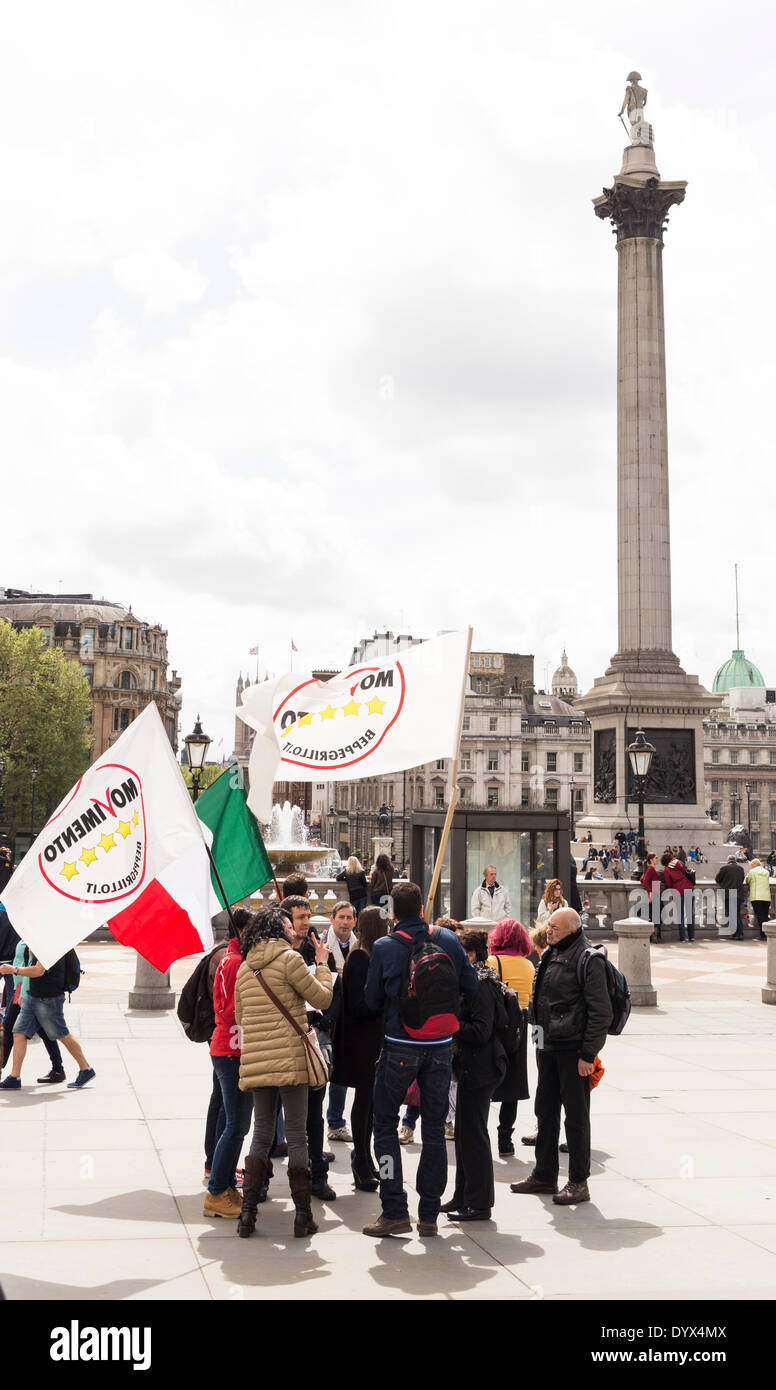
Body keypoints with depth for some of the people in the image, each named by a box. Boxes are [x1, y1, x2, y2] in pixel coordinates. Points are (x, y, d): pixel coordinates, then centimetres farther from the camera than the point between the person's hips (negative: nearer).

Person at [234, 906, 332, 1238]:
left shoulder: (244, 968, 13)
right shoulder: (289, 959, -7)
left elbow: (240, 1016, 17)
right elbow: (323, 998, -2)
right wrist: (322, 963, 10)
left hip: (254, 1062, 6)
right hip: (290, 1059, -5)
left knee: (261, 1134, 13)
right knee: (297, 1135, 2)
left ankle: (248, 1211, 8)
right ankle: (302, 1214, 5)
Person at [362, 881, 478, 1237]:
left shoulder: (383, 948, -9)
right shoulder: (448, 940, -2)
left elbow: (372, 1002, -1)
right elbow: (471, 988, 4)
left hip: (400, 1047, -2)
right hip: (441, 1047, 3)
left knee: (385, 1124, 9)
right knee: (435, 1128, 11)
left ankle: (395, 1211, 4)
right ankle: (429, 1215, 15)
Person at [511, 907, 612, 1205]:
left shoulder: (589, 959, -14)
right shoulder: (550, 956, 11)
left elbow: (600, 1012, -16)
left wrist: (588, 1053, -17)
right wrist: (540, 1039, 17)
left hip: (573, 1050, -8)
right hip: (548, 1046, 8)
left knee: (576, 1115, 1)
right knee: (546, 1111, 15)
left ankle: (579, 1182, 10)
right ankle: (544, 1175, 27)